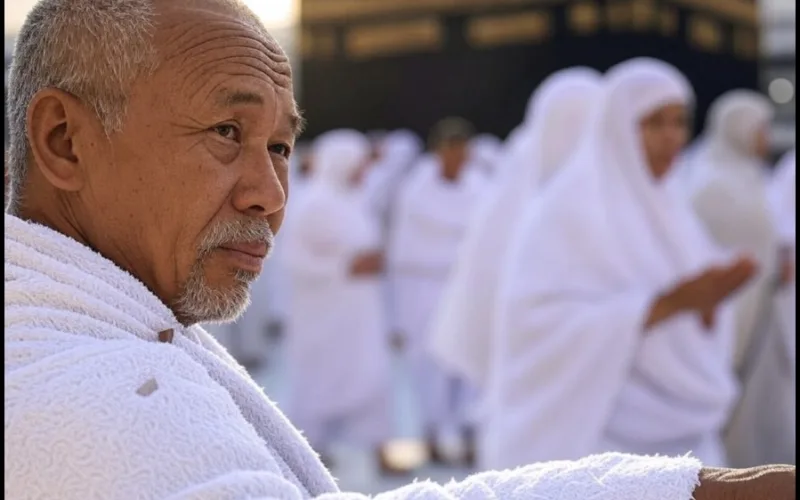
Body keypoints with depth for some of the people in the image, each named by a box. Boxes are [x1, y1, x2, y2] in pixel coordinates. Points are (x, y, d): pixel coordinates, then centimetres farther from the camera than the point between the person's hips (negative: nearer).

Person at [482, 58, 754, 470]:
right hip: (600, 439, -7)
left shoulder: (670, 216, 12)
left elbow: (694, 340, 13)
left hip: (681, 440, 7)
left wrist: (707, 302, -9)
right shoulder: (566, 211, -9)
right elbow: (542, 323, -21)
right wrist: (668, 303, -23)